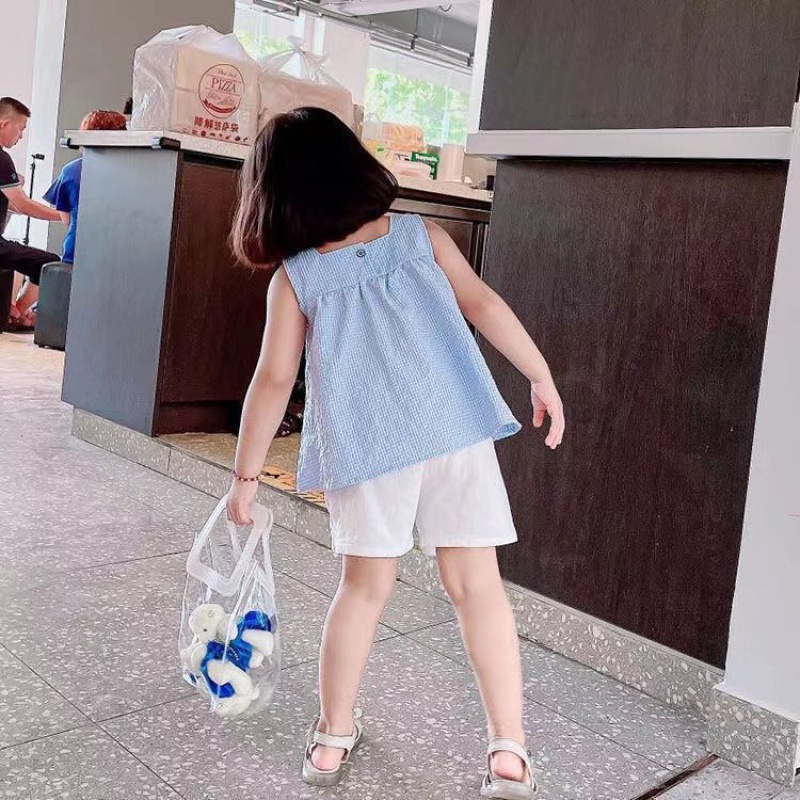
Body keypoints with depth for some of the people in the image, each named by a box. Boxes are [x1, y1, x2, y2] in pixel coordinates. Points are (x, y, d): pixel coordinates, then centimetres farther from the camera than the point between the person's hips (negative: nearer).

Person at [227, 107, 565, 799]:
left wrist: (246, 475, 7)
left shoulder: (294, 277, 2)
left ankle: (333, 737, 27)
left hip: (362, 446, 0)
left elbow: (274, 380, 0)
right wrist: (542, 377, 4)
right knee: (477, 584, 7)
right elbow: (483, 305, -2)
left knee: (366, 585, 16)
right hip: (456, 429, 0)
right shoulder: (420, 235, 6)